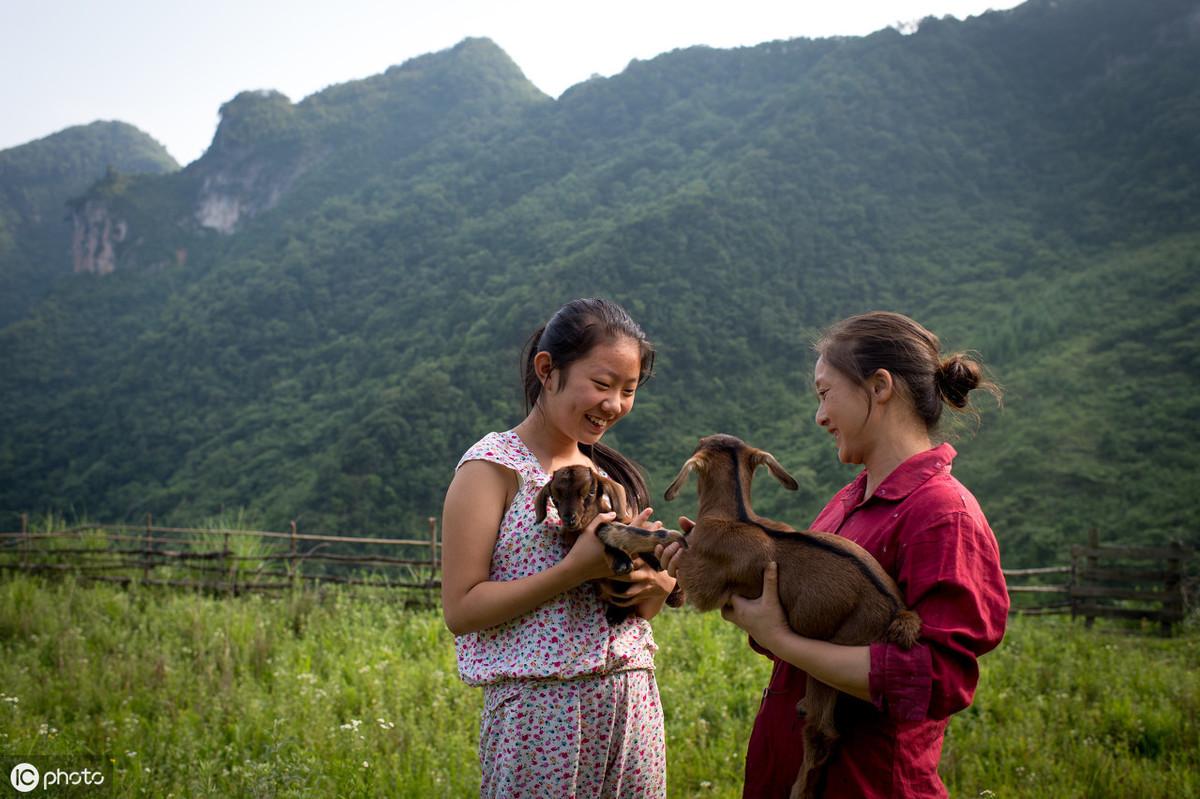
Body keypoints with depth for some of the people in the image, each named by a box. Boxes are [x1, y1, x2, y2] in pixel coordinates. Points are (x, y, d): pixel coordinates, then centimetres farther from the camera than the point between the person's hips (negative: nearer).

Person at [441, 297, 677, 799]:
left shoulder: (610, 471, 13)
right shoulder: (495, 466, -7)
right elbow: (461, 609, -13)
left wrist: (651, 583, -4)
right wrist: (576, 570, -20)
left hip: (633, 703, 6)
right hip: (542, 707, -6)